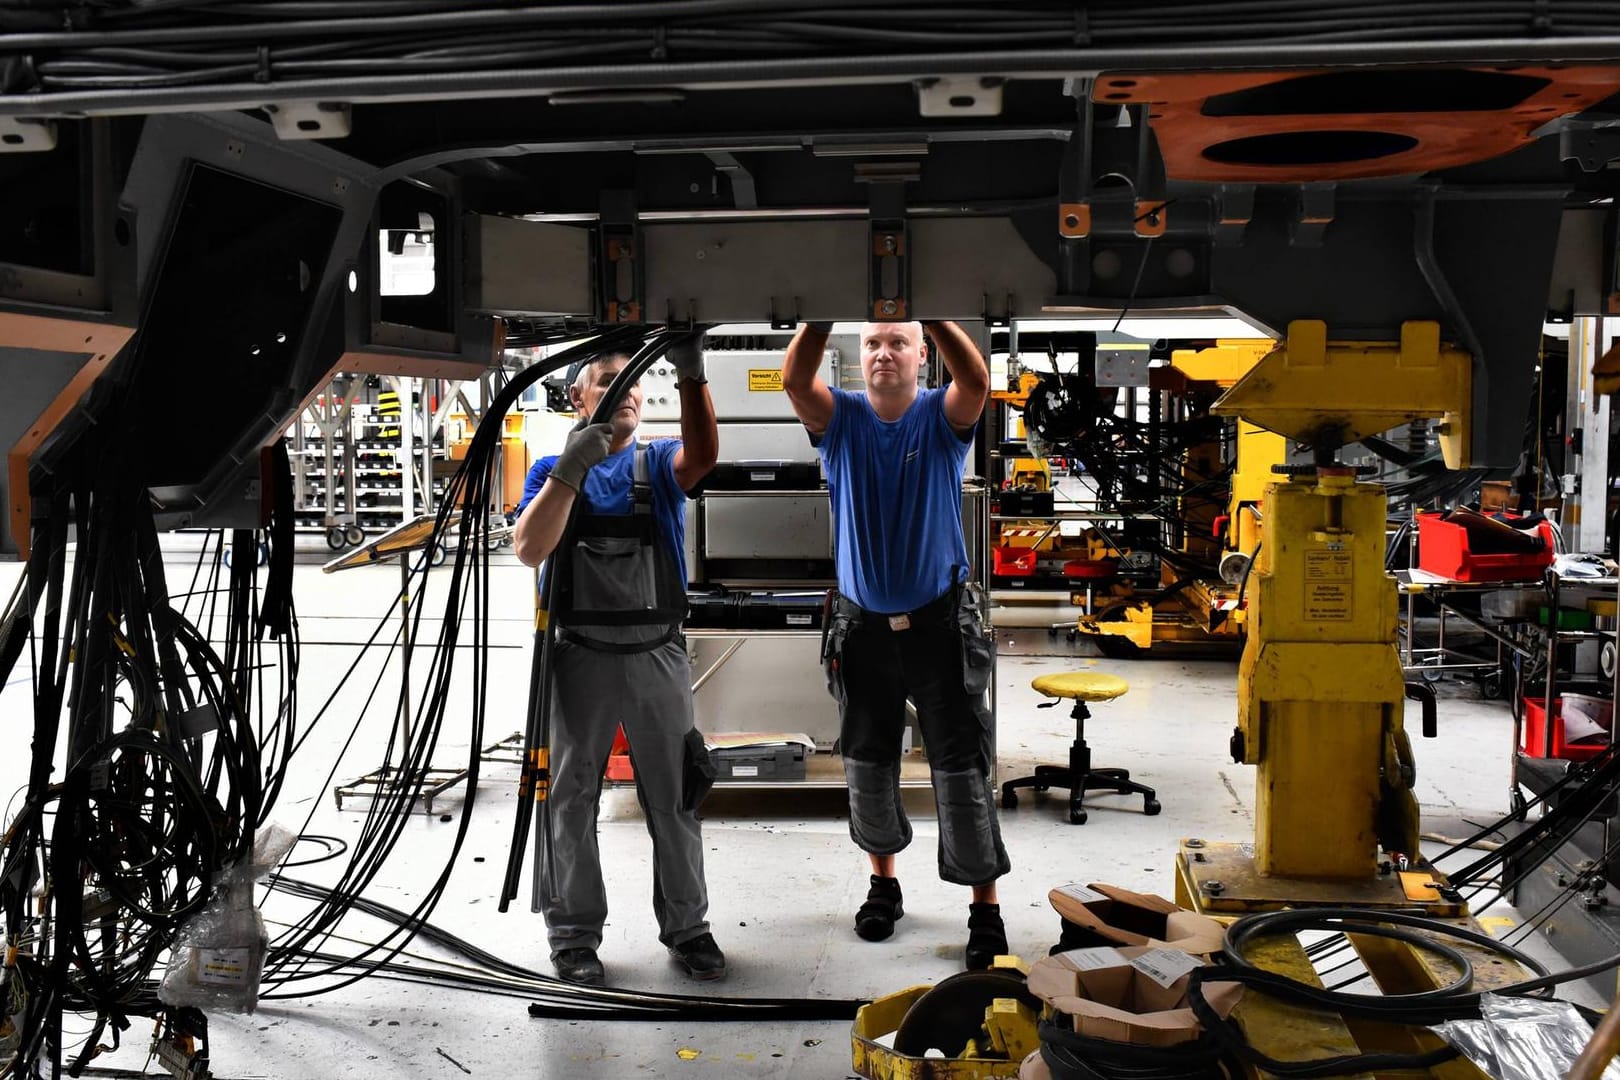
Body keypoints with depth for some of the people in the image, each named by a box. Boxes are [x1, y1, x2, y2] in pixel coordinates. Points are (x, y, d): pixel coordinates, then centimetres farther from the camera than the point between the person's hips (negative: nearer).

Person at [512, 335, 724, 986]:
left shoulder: (658, 464, 7)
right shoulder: (553, 470, 6)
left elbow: (703, 454, -17)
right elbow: (529, 549, -10)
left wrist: (691, 373, -31)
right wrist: (571, 468, -20)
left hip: (658, 656, 1)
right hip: (580, 657, -1)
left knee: (674, 798, 9)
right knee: (572, 800, 7)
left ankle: (686, 926, 23)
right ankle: (574, 935, 20)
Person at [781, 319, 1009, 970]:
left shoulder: (943, 418, -5)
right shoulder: (840, 418, -1)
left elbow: (977, 383, -27)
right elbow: (795, 380, -21)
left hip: (940, 622, -2)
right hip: (862, 624, 3)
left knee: (961, 771, 0)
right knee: (867, 767, 15)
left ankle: (985, 908, 12)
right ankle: (883, 882, 36)